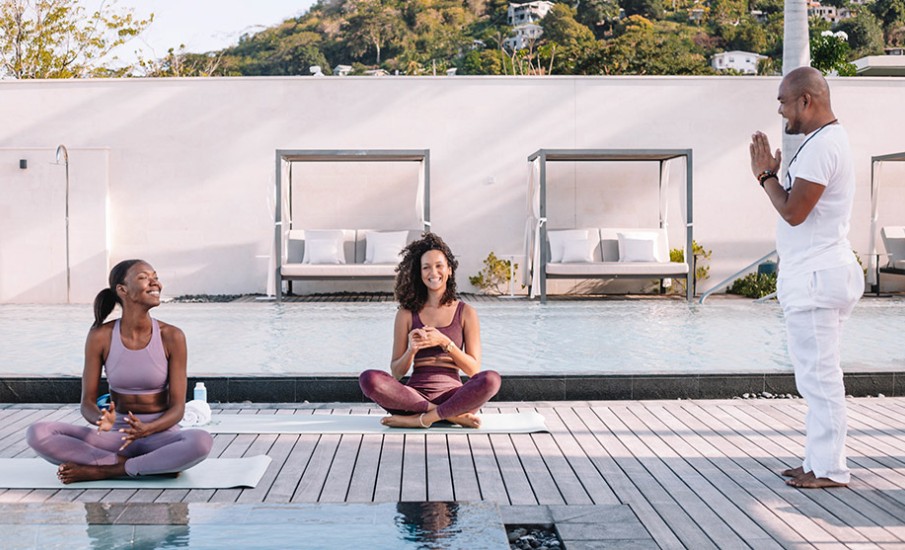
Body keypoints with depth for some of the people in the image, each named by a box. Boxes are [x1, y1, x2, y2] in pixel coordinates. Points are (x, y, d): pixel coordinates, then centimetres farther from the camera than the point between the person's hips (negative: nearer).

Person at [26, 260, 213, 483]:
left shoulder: (171, 337, -7)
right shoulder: (100, 336, -4)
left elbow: (177, 408, -8)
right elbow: (87, 402, -2)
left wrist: (147, 429, -28)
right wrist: (101, 420, -26)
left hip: (161, 434, -1)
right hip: (118, 437, 1)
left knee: (201, 442, -36)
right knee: (38, 433, -20)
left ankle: (102, 470, -23)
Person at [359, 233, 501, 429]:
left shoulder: (466, 313, 8)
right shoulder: (407, 313, 9)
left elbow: (474, 369, 3)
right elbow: (396, 372, 8)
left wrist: (445, 343, -12)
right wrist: (411, 350, -14)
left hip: (452, 394, -1)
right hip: (415, 395, 1)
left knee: (491, 379, -32)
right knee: (368, 379, -28)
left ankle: (421, 419, -23)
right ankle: (453, 415, -22)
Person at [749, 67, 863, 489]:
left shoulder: (822, 146, -17)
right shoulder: (830, 139, 18)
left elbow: (793, 211, -20)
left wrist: (766, 175, -9)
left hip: (816, 279, -11)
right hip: (816, 274, 11)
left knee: (819, 374, -5)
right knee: (818, 375, 15)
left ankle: (829, 469, 1)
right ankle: (818, 461, 22)